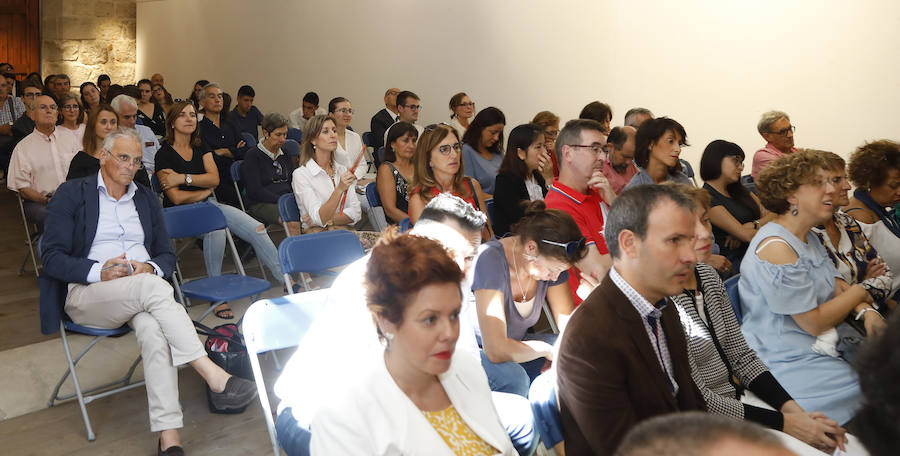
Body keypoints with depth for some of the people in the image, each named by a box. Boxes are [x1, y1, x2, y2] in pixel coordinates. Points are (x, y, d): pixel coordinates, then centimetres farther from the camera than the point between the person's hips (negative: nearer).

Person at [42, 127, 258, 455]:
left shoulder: (146, 198, 21)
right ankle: (213, 376, -40)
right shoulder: (72, 194, 8)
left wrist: (151, 267, -7)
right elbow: (51, 258, -1)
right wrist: (100, 272, -17)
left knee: (153, 328, -34)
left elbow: (167, 255, 18)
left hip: (143, 290, 3)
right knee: (152, 286, -36)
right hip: (88, 295, -3)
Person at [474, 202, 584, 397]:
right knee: (513, 378, -37)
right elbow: (496, 350, -34)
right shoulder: (491, 259, -30)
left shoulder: (553, 260, -8)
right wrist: (546, 349, -22)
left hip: (516, 348, 7)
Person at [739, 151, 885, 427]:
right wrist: (860, 292, -4)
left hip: (822, 344, 9)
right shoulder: (776, 248, -21)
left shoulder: (808, 237, 13)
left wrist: (866, 311, -10)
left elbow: (837, 286, 11)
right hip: (788, 361, -9)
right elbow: (816, 322, -19)